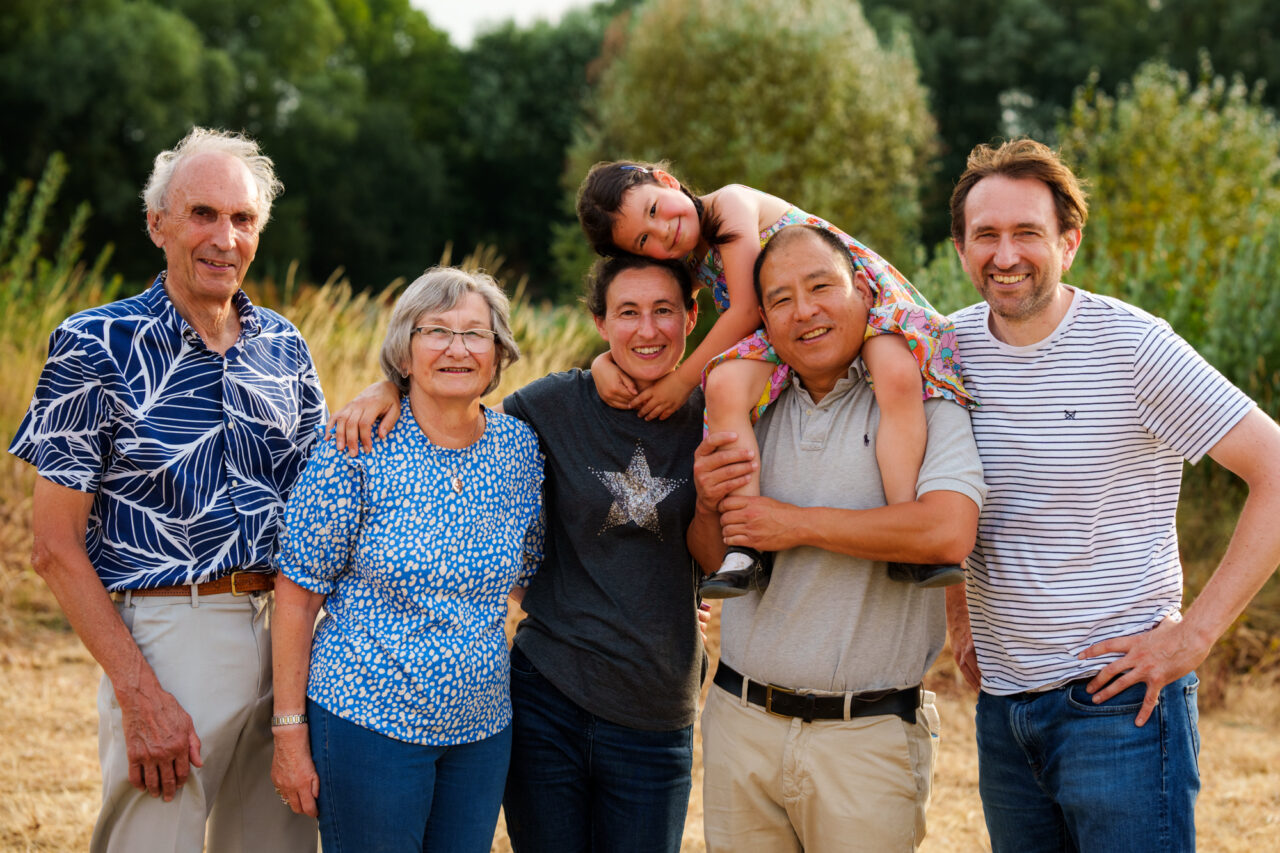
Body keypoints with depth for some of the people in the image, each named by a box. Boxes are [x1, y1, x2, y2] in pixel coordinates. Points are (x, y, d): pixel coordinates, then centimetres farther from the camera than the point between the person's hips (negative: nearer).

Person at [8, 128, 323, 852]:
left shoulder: (284, 346, 9)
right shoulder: (97, 346, -6)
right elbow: (56, 546, -9)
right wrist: (139, 694, -16)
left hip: (283, 630, 5)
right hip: (164, 634, -5)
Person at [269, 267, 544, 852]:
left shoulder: (520, 448, 2)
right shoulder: (356, 452, -11)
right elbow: (298, 595, -8)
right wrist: (290, 732, -8)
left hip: (483, 728, 4)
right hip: (368, 722, -4)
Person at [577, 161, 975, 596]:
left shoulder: (733, 201, -8)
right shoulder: (688, 268, 11)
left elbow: (746, 310, -13)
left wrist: (681, 380, -8)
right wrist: (603, 364, -8)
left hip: (866, 300, -5)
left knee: (899, 376, -38)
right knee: (725, 385, -27)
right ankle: (748, 547, -30)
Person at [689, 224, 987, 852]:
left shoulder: (922, 400, -6)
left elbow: (948, 532, -23)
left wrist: (797, 524, -15)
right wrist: (708, 505, -6)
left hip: (868, 737, -4)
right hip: (740, 722, 5)